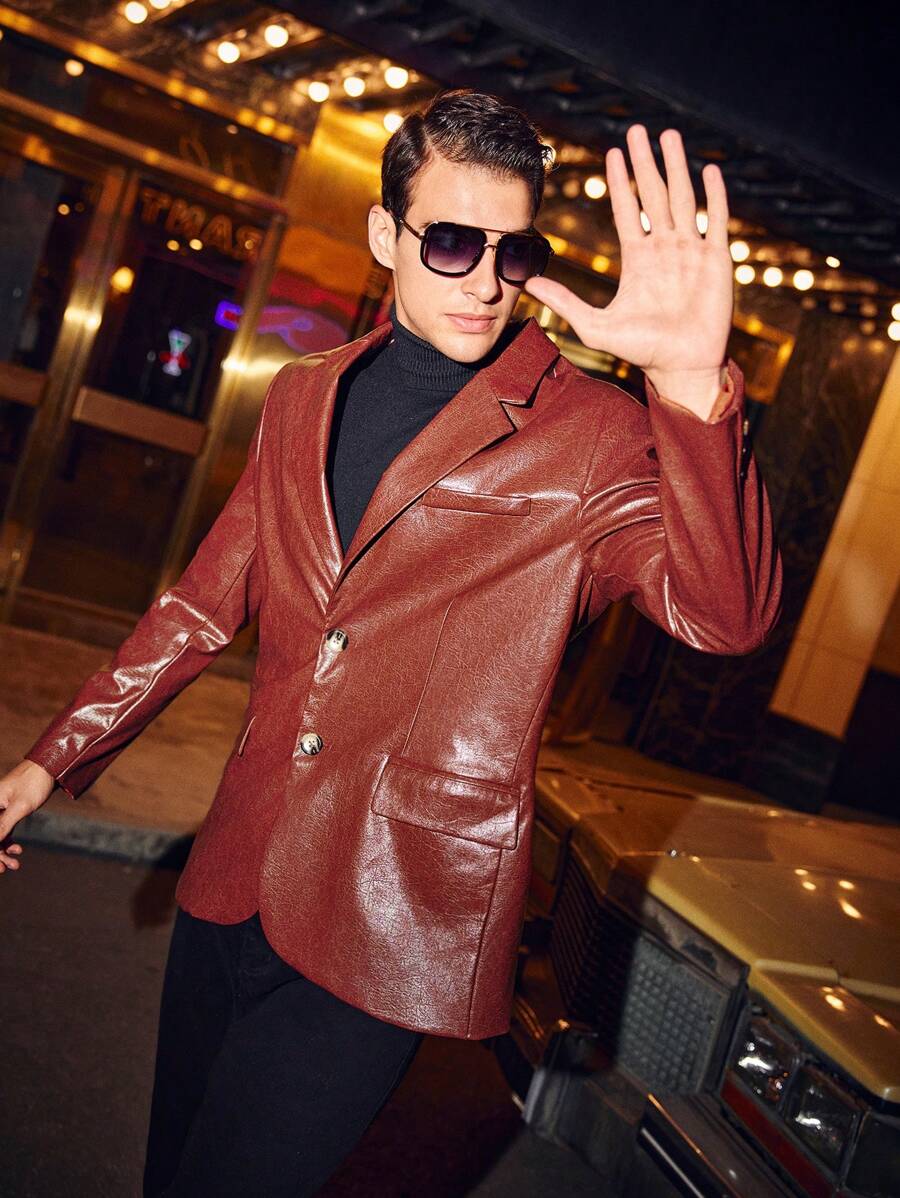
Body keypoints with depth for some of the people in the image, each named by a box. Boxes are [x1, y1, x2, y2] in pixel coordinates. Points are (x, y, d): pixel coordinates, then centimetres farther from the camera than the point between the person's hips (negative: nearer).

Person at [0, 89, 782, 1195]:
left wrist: (694, 385, -41)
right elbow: (207, 602, 13)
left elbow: (727, 614, -25)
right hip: (234, 881, 6)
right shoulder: (303, 398, 7)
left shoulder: (595, 438, -9)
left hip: (392, 923, -5)